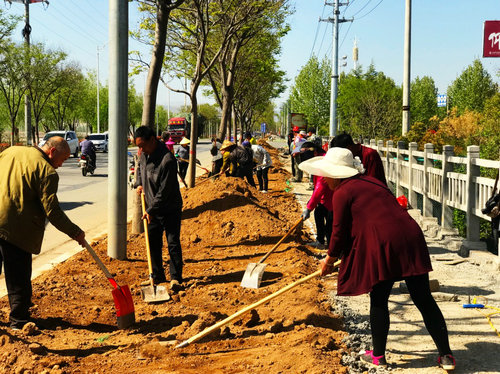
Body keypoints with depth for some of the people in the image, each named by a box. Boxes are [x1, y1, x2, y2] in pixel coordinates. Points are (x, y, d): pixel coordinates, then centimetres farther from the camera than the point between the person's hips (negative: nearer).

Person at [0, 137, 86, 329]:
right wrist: (75, 232, -6)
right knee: (19, 279, 3)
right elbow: (52, 211, -14)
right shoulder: (47, 171, -10)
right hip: (16, 231, -7)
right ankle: (18, 321, 9)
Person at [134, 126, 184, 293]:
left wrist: (151, 210, -18)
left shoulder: (167, 160, -26)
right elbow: (140, 168, 26)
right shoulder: (145, 155, 1)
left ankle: (176, 278, 3)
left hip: (169, 209, -8)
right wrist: (139, 183, 8)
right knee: (153, 243, 12)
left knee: (173, 243, -4)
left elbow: (165, 191, -24)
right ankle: (157, 275, 24)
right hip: (152, 209, 8)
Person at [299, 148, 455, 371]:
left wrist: (329, 260, 19)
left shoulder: (342, 193, 1)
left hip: (383, 246, -7)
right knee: (424, 300, 9)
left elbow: (340, 231, 3)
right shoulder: (370, 182, 23)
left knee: (378, 302, 10)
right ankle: (446, 356, 12)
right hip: (411, 239, 7)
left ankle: (378, 356, 21)